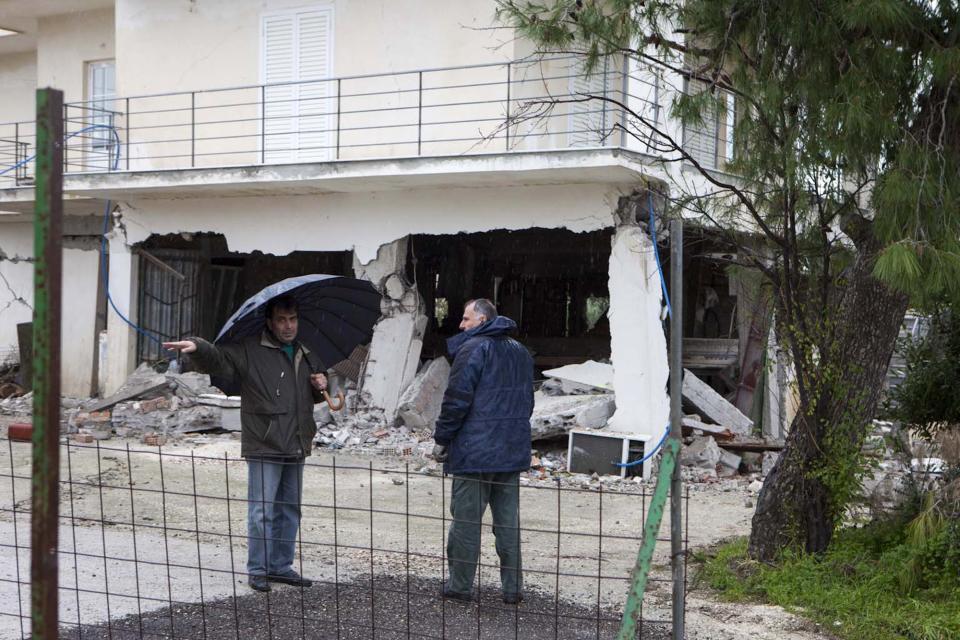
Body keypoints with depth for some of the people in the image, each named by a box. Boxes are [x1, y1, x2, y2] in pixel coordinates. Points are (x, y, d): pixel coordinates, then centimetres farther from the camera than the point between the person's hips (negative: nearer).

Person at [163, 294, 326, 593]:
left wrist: (321, 386, 6)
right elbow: (216, 358, -19)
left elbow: (313, 397, 28)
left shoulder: (305, 354, 15)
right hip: (264, 448, -6)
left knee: (290, 510, 14)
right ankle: (257, 570, 9)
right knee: (262, 511, -3)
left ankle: (281, 566, 26)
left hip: (296, 447, 6)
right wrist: (197, 347, -39)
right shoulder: (249, 351, -6)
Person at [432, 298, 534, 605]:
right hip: (513, 452, 7)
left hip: (474, 452, -7)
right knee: (508, 520, 10)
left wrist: (441, 438, -7)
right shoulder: (521, 352, 14)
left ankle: (460, 585, 9)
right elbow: (527, 401, 21)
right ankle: (513, 587, 12)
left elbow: (457, 398, -16)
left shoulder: (473, 348, -12)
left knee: (466, 519, 2)